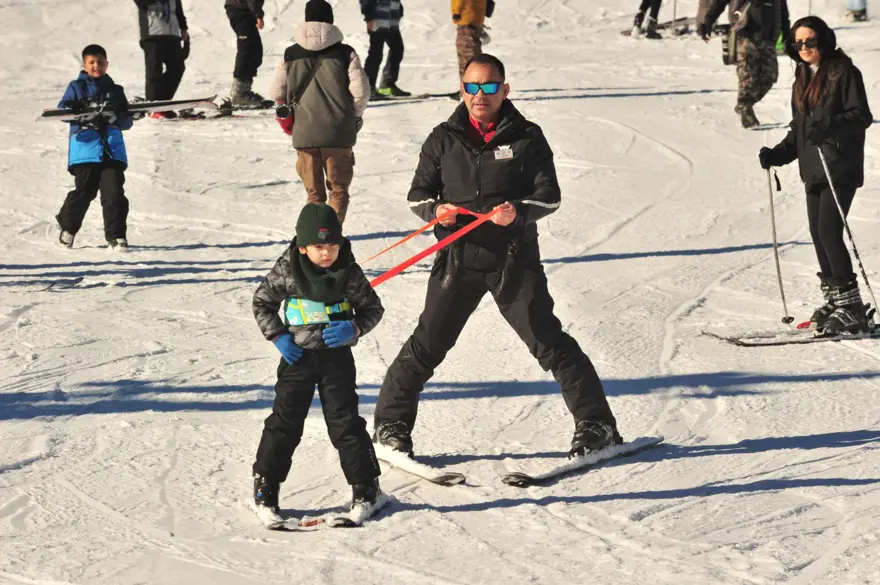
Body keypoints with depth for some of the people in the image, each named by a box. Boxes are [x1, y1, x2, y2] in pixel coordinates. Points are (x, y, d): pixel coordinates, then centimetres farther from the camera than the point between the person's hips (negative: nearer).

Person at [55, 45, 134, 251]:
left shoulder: (115, 90, 17)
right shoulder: (76, 87, 11)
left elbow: (127, 122, 13)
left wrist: (115, 117, -10)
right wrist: (76, 110, -21)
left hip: (112, 150, 2)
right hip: (85, 149, -2)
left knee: (114, 193, -9)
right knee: (84, 192, -4)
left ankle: (116, 236, -3)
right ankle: (67, 226, 19)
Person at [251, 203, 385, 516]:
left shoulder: (349, 272, -7)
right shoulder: (287, 270, -9)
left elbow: (373, 308, 3)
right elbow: (262, 302, 4)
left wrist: (354, 328, -15)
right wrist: (277, 336, -6)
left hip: (337, 356, 0)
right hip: (298, 356, 0)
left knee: (345, 421, 1)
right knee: (285, 421, 3)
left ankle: (365, 483, 10)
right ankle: (265, 483, 14)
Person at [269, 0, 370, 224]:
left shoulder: (291, 55, 2)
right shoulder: (345, 53, -5)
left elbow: (277, 94, 3)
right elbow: (360, 91, -9)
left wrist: (286, 119, 21)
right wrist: (355, 116, 9)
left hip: (305, 133, 2)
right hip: (339, 133, -2)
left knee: (314, 192, 14)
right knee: (338, 189, 9)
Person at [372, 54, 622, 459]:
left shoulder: (526, 138, 1)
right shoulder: (444, 140, 5)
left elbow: (549, 196, -2)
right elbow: (417, 193, 10)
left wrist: (518, 212, -21)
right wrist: (435, 209, -13)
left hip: (515, 260, -1)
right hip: (459, 258, 1)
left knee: (549, 342, -2)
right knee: (427, 344, 2)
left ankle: (597, 425, 5)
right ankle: (391, 422, 16)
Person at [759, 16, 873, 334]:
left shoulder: (844, 73, -6)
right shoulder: (802, 79, 17)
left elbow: (861, 116, -14)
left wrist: (829, 126, -29)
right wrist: (777, 154, 8)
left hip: (840, 167, -8)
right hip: (813, 169, 8)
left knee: (829, 232, -14)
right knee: (818, 235, 6)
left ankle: (851, 305, -11)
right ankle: (833, 298, 15)